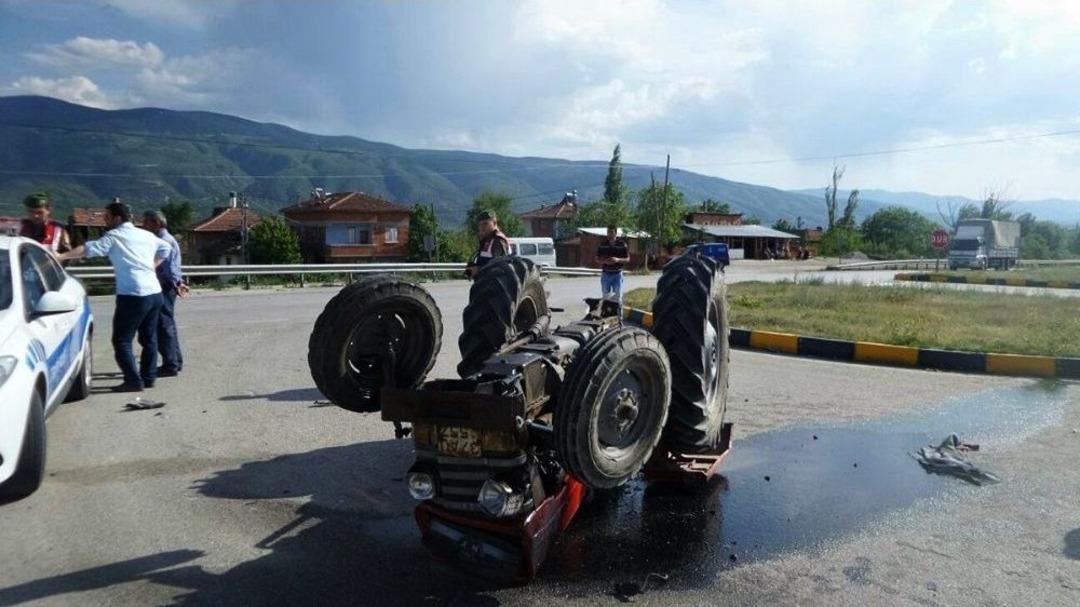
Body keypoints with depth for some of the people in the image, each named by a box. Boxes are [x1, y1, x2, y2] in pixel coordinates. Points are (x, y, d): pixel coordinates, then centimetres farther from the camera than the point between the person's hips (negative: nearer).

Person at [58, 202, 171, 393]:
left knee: (122, 340, 0)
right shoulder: (147, 235, 15)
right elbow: (166, 248, 30)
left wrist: (62, 256, -15)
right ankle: (148, 377, 20)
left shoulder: (114, 236, -4)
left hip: (133, 295, -7)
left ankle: (134, 381, -3)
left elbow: (88, 249, -15)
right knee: (149, 338, 15)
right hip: (155, 293, 7)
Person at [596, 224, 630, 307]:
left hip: (617, 274, -1)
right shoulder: (602, 245, 3)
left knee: (618, 296, 0)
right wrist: (604, 261, -15)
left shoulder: (622, 244, -2)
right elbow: (597, 259, 7)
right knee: (605, 297, 8)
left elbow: (627, 259, 1)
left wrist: (618, 260, -18)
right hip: (605, 274, 2)